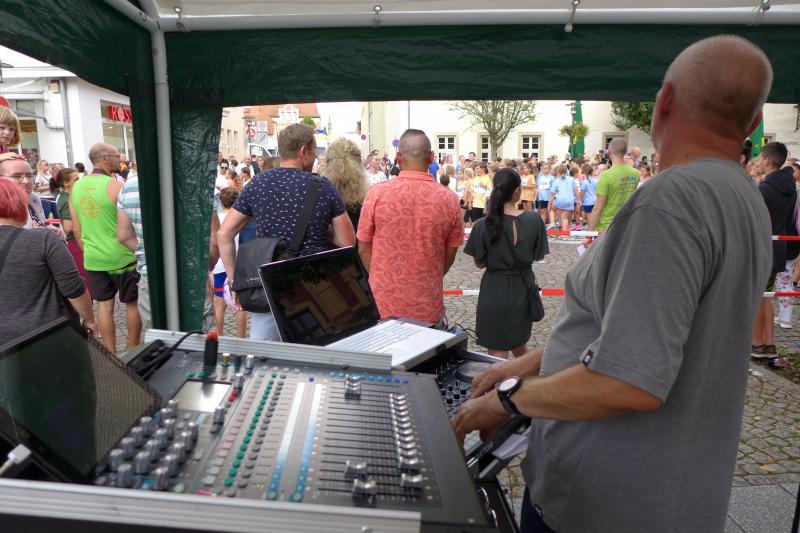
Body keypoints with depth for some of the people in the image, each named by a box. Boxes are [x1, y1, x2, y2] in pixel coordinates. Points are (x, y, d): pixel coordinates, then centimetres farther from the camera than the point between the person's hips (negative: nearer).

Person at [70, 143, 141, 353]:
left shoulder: (76, 187, 5)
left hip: (93, 259, 6)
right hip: (121, 257, -5)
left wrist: (88, 251, 20)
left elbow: (76, 229, 10)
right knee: (132, 303, 9)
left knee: (104, 306, 11)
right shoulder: (116, 186, -14)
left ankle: (111, 356, 17)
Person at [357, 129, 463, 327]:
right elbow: (450, 255, 3)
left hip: (383, 305, 0)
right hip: (429, 309, 1)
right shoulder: (449, 199, -7)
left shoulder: (377, 194, -10)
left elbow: (364, 249, -1)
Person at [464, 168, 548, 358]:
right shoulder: (534, 220, -10)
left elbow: (479, 263, -5)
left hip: (495, 292, -2)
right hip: (522, 290, 3)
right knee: (518, 345, 25)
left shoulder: (484, 224, -14)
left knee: (498, 353, 8)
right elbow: (538, 256, 1)